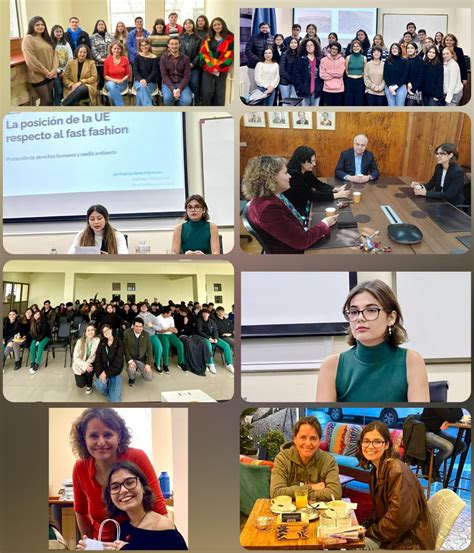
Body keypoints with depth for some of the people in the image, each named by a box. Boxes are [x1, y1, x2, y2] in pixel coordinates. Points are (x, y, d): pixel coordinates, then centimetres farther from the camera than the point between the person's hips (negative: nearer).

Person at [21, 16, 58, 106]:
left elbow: (54, 54, 9)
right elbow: (31, 59, -16)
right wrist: (45, 72, -15)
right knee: (46, 100, -7)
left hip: (50, 74, 7)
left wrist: (53, 70, -7)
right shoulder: (28, 39, -7)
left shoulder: (46, 38, 15)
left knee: (50, 99, 9)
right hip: (38, 75, -7)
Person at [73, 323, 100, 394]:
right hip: (80, 365, 0)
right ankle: (84, 378, 26)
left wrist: (88, 363, -28)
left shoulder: (97, 340, -18)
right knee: (80, 384, -12)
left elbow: (95, 355, -13)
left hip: (90, 364, 0)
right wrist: (84, 365, -28)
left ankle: (89, 385, 1)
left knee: (89, 370, -32)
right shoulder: (80, 341, -18)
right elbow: (75, 357, -16)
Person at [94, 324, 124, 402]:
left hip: (114, 372, -2)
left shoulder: (119, 342, -4)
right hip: (103, 370, 2)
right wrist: (100, 373, -21)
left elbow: (118, 361, -11)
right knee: (99, 385, -33)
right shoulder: (102, 343, 4)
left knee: (115, 400, -13)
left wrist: (107, 373, -19)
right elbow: (98, 359, -5)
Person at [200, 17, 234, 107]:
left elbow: (230, 56, -5)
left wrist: (218, 68, -12)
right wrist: (210, 67, -11)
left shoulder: (230, 39, 2)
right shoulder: (208, 39, 11)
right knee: (207, 92, -6)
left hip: (221, 70, -1)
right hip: (208, 69, 1)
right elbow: (203, 53, 2)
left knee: (219, 93, 3)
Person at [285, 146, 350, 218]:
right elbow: (311, 195, -26)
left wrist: (336, 189, -11)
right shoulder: (293, 176, -25)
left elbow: (318, 184, 7)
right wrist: (337, 195, -24)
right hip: (296, 214, -8)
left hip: (307, 207, 8)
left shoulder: (306, 172, 2)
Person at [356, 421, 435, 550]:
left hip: (409, 543, -8)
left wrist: (369, 532, -14)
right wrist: (364, 527, -3)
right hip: (390, 535, 8)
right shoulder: (377, 469, 6)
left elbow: (399, 519, -24)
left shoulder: (397, 471, -22)